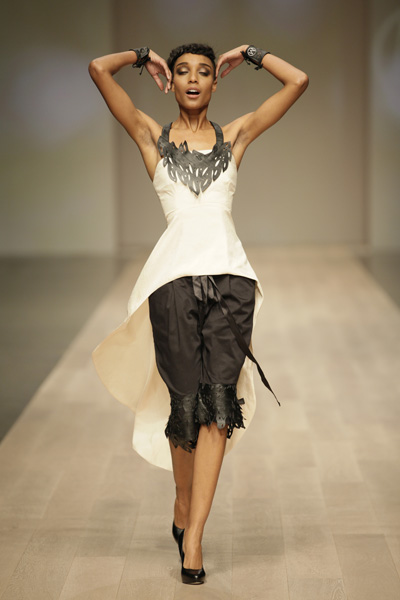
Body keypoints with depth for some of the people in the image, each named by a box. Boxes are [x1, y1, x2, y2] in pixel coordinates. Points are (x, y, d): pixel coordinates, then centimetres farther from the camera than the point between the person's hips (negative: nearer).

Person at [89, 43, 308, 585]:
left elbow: (298, 81, 11)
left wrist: (246, 53, 21)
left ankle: (193, 533, -7)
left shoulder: (236, 135, 15)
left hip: (230, 275, 1)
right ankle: (184, 502, 27)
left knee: (219, 403, -8)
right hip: (175, 275, -1)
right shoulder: (152, 135, 11)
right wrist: (142, 57, 18)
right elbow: (99, 68, 3)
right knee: (187, 402, 1)